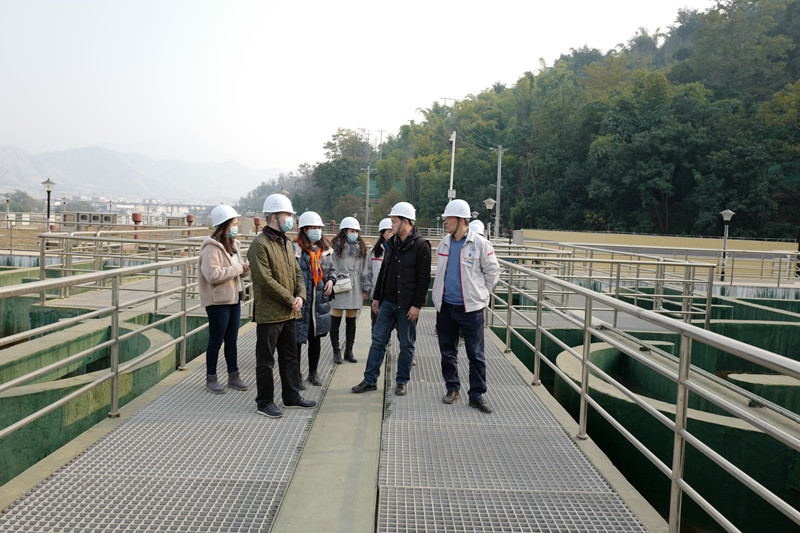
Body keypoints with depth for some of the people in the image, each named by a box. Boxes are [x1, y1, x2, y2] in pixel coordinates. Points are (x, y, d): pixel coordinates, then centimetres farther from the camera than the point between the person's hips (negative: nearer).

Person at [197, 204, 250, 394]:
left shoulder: (232, 244, 13)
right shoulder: (212, 248, -16)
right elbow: (212, 274, -26)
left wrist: (244, 268, 1)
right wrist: (237, 269, -19)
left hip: (234, 299, 8)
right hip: (218, 301, -8)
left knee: (231, 339, 14)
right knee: (216, 341, 1)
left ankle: (233, 376, 23)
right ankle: (211, 379, 14)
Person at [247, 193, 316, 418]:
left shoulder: (286, 243, 14)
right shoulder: (259, 244, -14)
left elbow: (297, 272, 14)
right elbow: (265, 280, -21)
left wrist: (300, 296, -4)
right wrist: (290, 300, -16)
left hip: (289, 314, 9)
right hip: (268, 313, -9)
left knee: (290, 357, 17)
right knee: (266, 360, 3)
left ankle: (292, 396, 29)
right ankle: (264, 402, 14)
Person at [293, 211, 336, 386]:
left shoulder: (325, 249, 10)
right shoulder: (294, 249, -12)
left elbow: (332, 268, 23)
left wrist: (331, 280, 3)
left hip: (320, 302, 6)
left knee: (315, 338, 16)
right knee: (297, 339, 2)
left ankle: (313, 373, 30)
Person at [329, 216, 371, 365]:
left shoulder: (361, 248, 13)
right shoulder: (336, 246, -2)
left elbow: (364, 270, 13)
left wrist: (365, 290, 8)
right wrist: (331, 285, -11)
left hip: (354, 289, 4)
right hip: (338, 288, -4)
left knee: (351, 322, 9)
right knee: (335, 322, 1)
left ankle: (349, 352, 19)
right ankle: (336, 352, 12)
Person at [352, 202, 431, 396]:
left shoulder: (420, 245, -10)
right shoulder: (392, 243, 12)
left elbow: (424, 278, -13)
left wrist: (417, 305, -17)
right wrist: (376, 297, 16)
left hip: (407, 305, -6)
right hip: (388, 302, 7)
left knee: (406, 344, 6)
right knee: (378, 340, 7)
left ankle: (402, 381, 19)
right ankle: (370, 380, 16)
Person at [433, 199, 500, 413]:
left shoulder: (480, 244, -8)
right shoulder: (445, 242, 7)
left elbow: (493, 272, 0)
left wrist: (478, 294, 3)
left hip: (471, 308, -5)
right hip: (445, 306, 5)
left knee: (476, 354, 2)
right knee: (447, 350, 11)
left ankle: (477, 395, 12)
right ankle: (453, 388, 27)